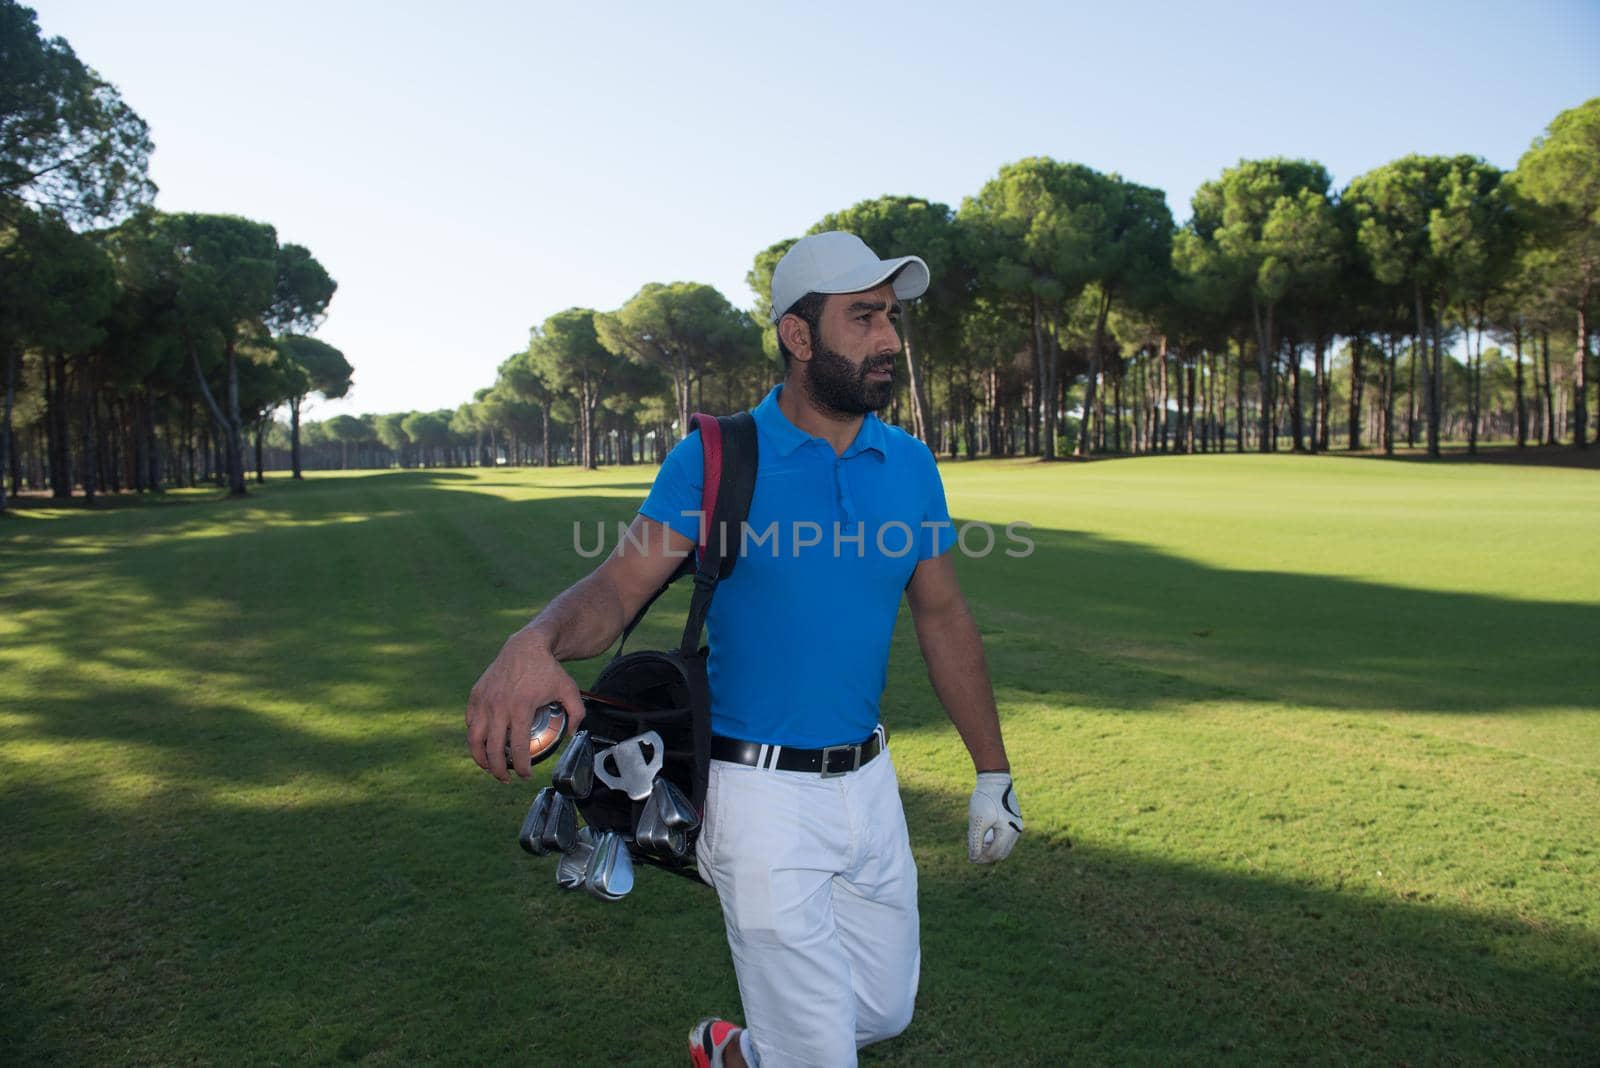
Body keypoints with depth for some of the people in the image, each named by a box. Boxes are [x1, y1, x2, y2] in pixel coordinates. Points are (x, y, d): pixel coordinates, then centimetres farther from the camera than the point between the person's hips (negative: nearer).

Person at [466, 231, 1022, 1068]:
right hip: (762, 794, -5)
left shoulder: (910, 464, 2)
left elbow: (943, 617, 8)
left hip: (867, 780, 5)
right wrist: (536, 641, -41)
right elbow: (616, 588, -18)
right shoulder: (713, 458, -11)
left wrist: (993, 772, 11)